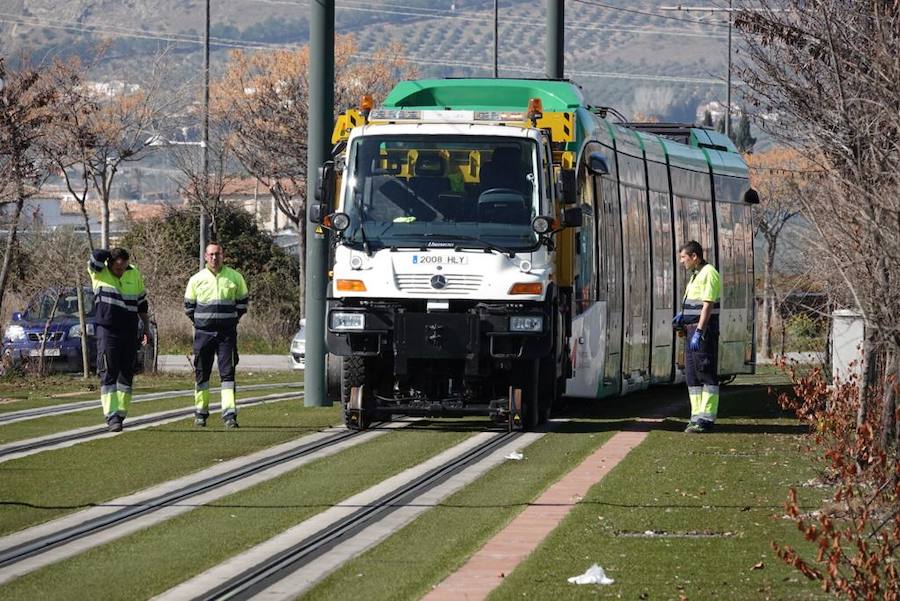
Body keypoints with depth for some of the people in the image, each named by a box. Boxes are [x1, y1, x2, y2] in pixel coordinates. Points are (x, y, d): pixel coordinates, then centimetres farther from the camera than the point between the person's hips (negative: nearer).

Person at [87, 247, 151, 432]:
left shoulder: (134, 274, 7)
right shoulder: (99, 273, -6)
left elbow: (141, 303, 17)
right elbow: (97, 256, -28)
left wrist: (146, 327, 18)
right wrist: (114, 253, -8)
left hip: (129, 332, 4)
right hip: (107, 331, -4)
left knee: (126, 374, 7)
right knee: (108, 374, -10)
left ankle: (120, 414, 15)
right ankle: (111, 416, -15)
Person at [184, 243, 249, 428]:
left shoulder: (235, 278, 3)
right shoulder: (196, 279, 4)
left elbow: (242, 301, 15)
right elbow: (189, 304, 15)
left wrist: (233, 319, 9)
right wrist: (199, 322, 10)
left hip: (227, 332, -1)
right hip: (203, 332, 1)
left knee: (227, 372, -7)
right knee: (201, 372, 6)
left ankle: (229, 413, -10)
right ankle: (201, 412, 17)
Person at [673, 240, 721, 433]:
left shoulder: (709, 274, -12)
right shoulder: (696, 275, 19)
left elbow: (707, 305, -19)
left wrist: (698, 332, -25)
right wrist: (682, 315, 9)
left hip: (704, 331, -10)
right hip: (692, 330, 10)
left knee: (707, 374, -8)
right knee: (692, 375, 10)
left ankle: (707, 418, -9)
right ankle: (697, 417, 13)